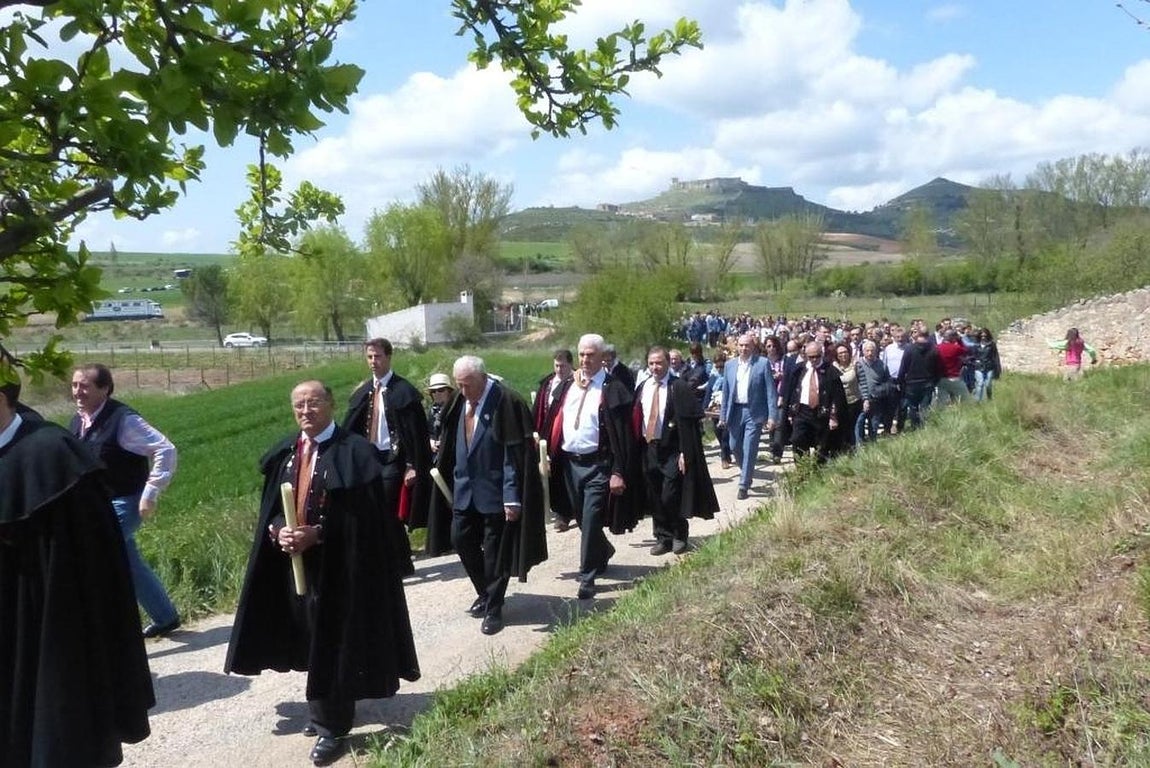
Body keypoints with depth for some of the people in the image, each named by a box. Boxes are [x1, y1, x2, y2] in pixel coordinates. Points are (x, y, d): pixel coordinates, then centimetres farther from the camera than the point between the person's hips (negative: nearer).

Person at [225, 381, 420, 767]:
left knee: (333, 644, 1)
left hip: (338, 563, -6)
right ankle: (326, 710, 35)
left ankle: (333, 725, 14)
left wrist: (316, 533, -22)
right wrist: (278, 530, -12)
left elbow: (363, 514, -15)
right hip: (294, 558, 6)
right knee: (311, 642, 17)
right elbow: (271, 506, 9)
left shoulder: (354, 452, -13)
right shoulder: (284, 453, 8)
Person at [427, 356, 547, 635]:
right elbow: (452, 445, 13)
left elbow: (516, 453, -18)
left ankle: (493, 608, 20)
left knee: (495, 552, 3)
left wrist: (512, 497, -20)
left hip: (495, 491, -7)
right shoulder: (460, 402, 4)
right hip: (465, 489, 7)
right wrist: (449, 482, 12)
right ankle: (485, 592, 34)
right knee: (461, 539, 12)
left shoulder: (506, 402, -17)